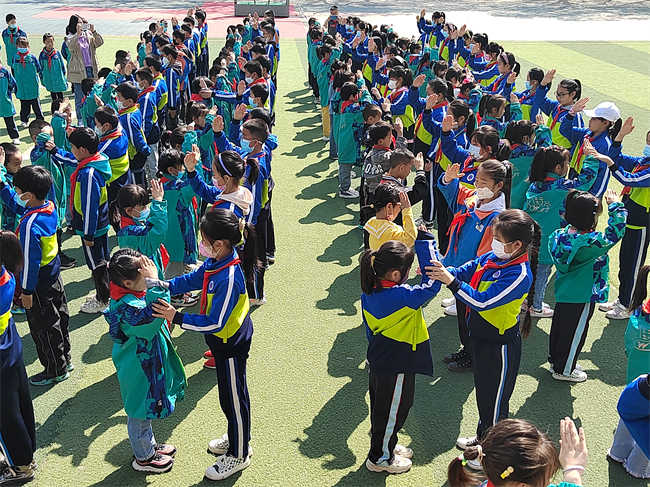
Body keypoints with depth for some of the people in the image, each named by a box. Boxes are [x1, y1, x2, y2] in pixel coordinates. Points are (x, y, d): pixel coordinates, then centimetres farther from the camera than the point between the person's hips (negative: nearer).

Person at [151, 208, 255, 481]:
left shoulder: (229, 278, -34)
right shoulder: (215, 262, -7)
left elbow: (214, 324, -31)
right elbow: (195, 278, 10)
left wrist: (176, 318, -29)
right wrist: (167, 285, -4)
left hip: (231, 344, -9)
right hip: (224, 340, 9)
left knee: (233, 398, 10)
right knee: (229, 394, 26)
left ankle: (239, 454, 30)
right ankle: (236, 438, 48)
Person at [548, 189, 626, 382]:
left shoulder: (562, 234, -8)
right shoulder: (591, 244, -30)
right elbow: (614, 234, -23)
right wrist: (616, 206, -17)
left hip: (563, 293, 8)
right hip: (582, 297, -7)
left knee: (559, 326, 22)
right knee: (575, 332, 10)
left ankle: (555, 360, 41)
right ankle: (564, 370, 26)